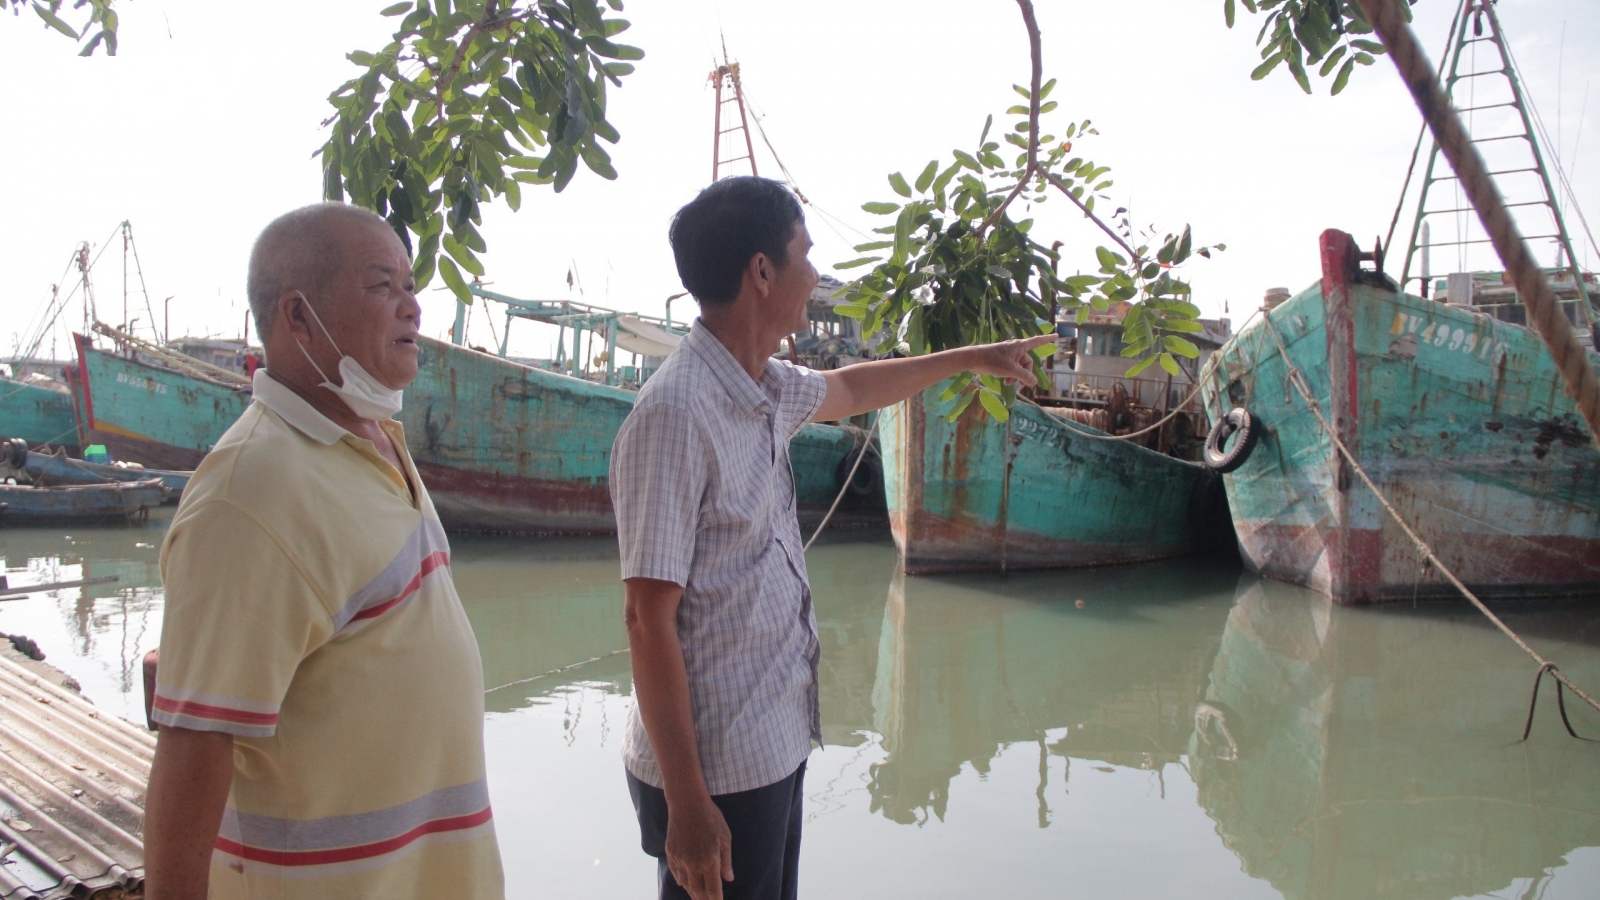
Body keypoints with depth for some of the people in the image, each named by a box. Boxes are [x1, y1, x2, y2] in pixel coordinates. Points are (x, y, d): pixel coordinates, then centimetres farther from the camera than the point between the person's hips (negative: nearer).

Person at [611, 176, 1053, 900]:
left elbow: (851, 388, 28)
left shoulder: (767, 390, 5)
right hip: (715, 772, -9)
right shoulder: (676, 413, -22)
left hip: (774, 748, 9)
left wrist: (971, 358, 39)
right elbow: (647, 616, -23)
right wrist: (686, 801, -22)